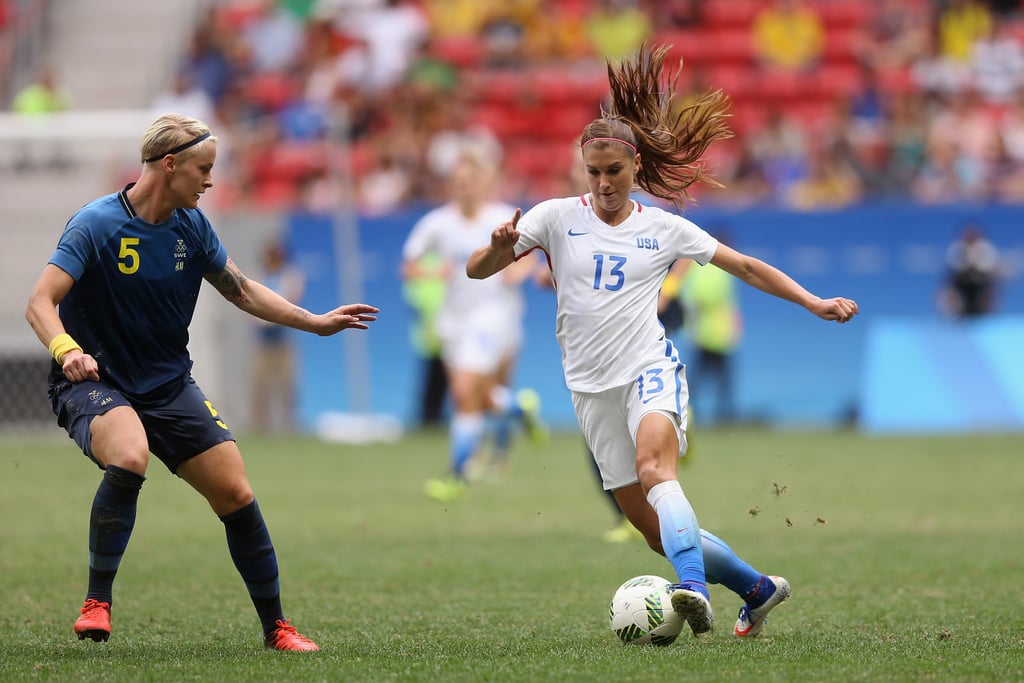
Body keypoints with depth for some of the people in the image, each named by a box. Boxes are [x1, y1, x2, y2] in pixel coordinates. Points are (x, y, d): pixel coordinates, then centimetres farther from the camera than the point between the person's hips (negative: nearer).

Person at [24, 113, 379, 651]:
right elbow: (41, 302, -22)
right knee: (129, 458, -37)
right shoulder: (96, 223, -15)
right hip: (93, 383, -6)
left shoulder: (191, 225, 3)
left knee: (237, 494, -3)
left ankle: (275, 627, 14)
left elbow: (240, 290, 17)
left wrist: (315, 322, 11)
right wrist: (66, 350, -41)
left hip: (168, 385, 6)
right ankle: (97, 603, -23)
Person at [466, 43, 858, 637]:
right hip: (592, 387, 2)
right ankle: (758, 588, 21)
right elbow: (475, 271, -1)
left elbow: (745, 267, 13)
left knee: (654, 465, -34)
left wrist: (816, 304, 6)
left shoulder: (664, 228, 5)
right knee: (657, 531, 2)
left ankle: (694, 590, -50)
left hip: (651, 370, -2)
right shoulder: (558, 217, 3)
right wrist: (500, 247, -24)